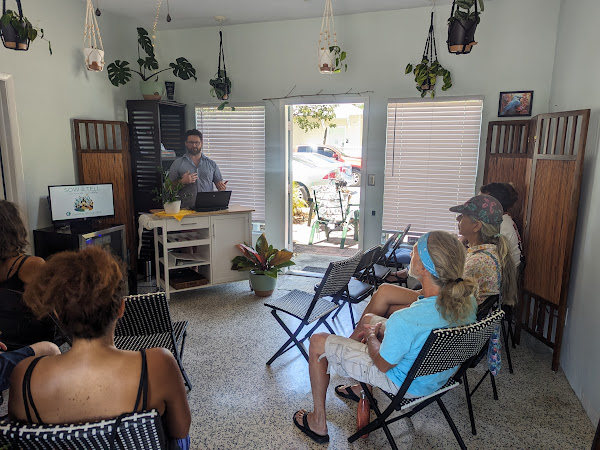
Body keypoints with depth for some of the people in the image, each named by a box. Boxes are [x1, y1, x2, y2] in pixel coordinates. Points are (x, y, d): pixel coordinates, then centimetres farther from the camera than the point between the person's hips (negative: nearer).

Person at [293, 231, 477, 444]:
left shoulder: (406, 321, -41)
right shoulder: (467, 301, -18)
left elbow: (383, 365, -22)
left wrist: (371, 336, -2)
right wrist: (379, 329, 1)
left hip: (405, 384, -7)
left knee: (318, 342, 3)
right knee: (368, 319, 27)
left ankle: (318, 422, 21)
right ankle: (361, 388, 43)